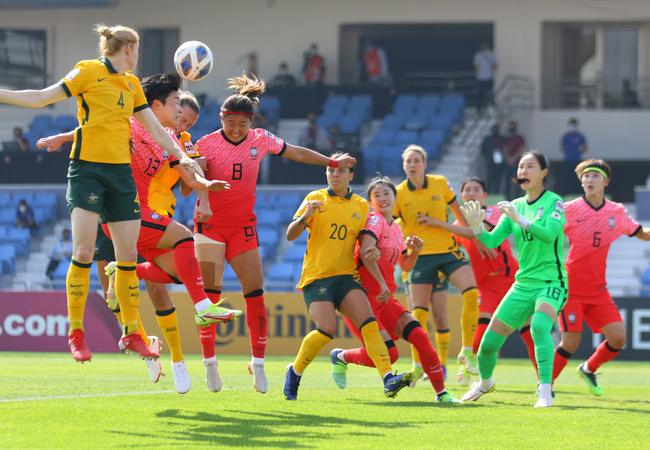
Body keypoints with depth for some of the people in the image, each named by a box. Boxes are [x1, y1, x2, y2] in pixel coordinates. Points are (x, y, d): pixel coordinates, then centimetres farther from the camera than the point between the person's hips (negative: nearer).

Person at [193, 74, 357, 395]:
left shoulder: (261, 140, 1)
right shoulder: (207, 144, -10)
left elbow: (296, 153, 16)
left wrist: (333, 162, 20)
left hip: (243, 227, 3)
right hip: (210, 224, -3)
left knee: (255, 294, -3)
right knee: (210, 293, -12)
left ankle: (258, 362, 8)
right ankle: (209, 360, -6)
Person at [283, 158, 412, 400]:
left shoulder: (361, 206, 11)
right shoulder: (315, 199, 3)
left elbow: (364, 242, 17)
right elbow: (290, 235, -1)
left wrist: (369, 252, -7)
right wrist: (304, 217, -21)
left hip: (346, 276, 3)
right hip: (316, 277, -3)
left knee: (368, 323, -18)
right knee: (327, 329, -21)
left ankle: (388, 379, -26)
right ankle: (294, 372, 3)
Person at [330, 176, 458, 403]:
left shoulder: (396, 229, 16)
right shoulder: (374, 220, -9)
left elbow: (405, 266, 27)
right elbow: (365, 253, -26)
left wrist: (415, 251, 7)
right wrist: (383, 285, -29)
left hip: (385, 299, 7)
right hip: (364, 297, -7)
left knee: (419, 336, -10)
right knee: (388, 353, -17)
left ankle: (441, 392, -3)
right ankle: (341, 357, 10)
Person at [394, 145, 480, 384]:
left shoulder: (440, 183, 2)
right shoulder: (399, 193, -2)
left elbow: (458, 213, 13)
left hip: (447, 250, 1)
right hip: (421, 255, -1)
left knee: (472, 292, -21)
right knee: (419, 313, -2)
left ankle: (467, 352, -9)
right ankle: (417, 365, 15)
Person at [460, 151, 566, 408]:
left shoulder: (553, 202, -5)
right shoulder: (515, 206, 10)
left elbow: (550, 234, -24)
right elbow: (492, 241, 5)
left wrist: (520, 220, -36)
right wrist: (477, 227, -15)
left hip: (551, 282, -5)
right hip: (524, 283, 5)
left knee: (539, 325, -36)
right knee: (489, 341, 4)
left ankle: (545, 391, -35)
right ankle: (485, 382, 34)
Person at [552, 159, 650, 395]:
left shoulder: (617, 212, 4)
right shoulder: (569, 210, -8)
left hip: (598, 290, 4)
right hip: (571, 288, -4)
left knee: (618, 338, -5)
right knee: (571, 342, -11)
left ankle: (589, 369, 22)